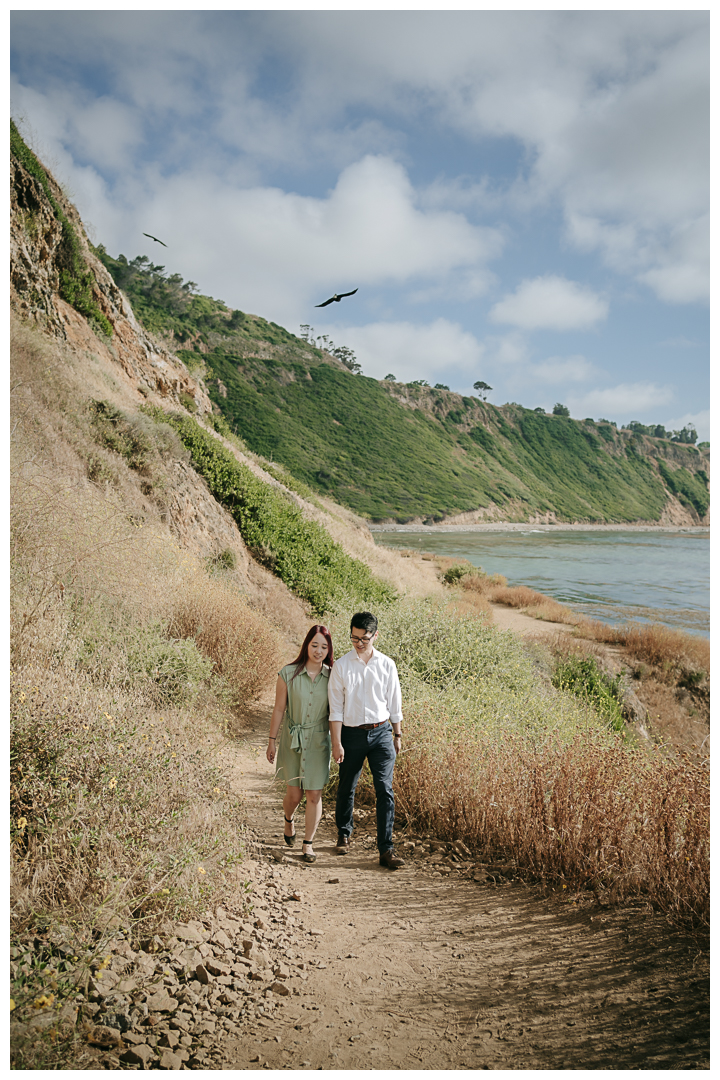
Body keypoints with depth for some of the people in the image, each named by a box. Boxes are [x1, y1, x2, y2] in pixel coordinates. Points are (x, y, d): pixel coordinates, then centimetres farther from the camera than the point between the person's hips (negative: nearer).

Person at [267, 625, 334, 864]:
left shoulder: (332, 676, -3)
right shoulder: (288, 674, -7)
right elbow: (279, 709, -1)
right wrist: (272, 741, 1)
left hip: (319, 741, 1)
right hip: (292, 739, -1)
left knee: (314, 794, 2)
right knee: (294, 793, 6)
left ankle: (308, 844, 19)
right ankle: (289, 820, 41)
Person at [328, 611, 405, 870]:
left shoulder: (387, 665, 1)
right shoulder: (341, 666, -4)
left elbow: (394, 703, 9)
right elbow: (335, 708, -4)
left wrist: (397, 735, 11)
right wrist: (336, 743, -8)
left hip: (381, 732, 0)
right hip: (352, 734, 0)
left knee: (385, 790, -6)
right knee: (346, 788, 14)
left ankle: (386, 850, 0)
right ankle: (343, 833, 39)